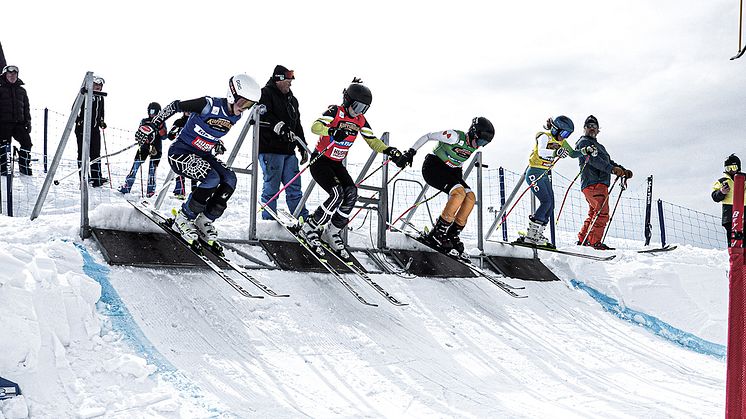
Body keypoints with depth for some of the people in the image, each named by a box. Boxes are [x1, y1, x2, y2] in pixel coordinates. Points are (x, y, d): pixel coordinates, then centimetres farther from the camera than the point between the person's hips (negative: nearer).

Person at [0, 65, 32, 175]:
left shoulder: (22, 91, 17)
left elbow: (26, 108, 20)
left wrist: (28, 121, 10)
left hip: (19, 122, 4)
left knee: (27, 141, -6)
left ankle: (24, 166, 7)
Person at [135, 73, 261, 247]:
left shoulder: (235, 116, -2)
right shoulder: (209, 105, -24)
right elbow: (175, 105, -15)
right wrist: (153, 125, -15)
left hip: (202, 154, 7)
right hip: (180, 152, -7)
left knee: (230, 179, -16)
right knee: (212, 179, -29)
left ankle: (205, 221, -1)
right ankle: (183, 220, -11)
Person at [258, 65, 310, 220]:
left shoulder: (291, 99, 22)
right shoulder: (266, 94, -3)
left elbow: (297, 124, 27)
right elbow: (263, 116, -19)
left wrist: (303, 147, 24)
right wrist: (280, 127, -28)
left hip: (289, 151, 7)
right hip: (270, 149, -7)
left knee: (294, 187, 6)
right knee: (271, 187, -6)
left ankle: (303, 219, 7)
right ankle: (268, 220, 1)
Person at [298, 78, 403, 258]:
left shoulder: (360, 121, 5)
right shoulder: (335, 111, -14)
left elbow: (372, 141, 9)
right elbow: (315, 126, -28)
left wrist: (387, 150, -10)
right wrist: (332, 131, -47)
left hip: (337, 164, 6)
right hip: (320, 161, -6)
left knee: (351, 193, -18)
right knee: (337, 194, -25)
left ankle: (332, 232, -5)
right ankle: (309, 228, -12)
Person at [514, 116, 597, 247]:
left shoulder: (561, 141, 9)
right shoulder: (544, 137, -15)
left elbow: (573, 153, 19)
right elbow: (541, 152, -34)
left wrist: (586, 150, 2)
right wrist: (555, 152, -51)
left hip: (545, 175, 9)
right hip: (535, 174, -9)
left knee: (550, 206, 1)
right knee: (546, 202, -18)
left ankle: (537, 236, 6)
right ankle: (530, 236, -18)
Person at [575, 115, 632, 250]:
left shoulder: (599, 146, 31)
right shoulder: (584, 142, 0)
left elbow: (609, 162, 26)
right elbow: (593, 159, -17)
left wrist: (623, 170, 7)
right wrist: (612, 169, -28)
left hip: (600, 184, 10)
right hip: (593, 183, -10)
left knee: (594, 214, 13)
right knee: (602, 213, -16)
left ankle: (583, 239, 18)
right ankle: (595, 242, -18)